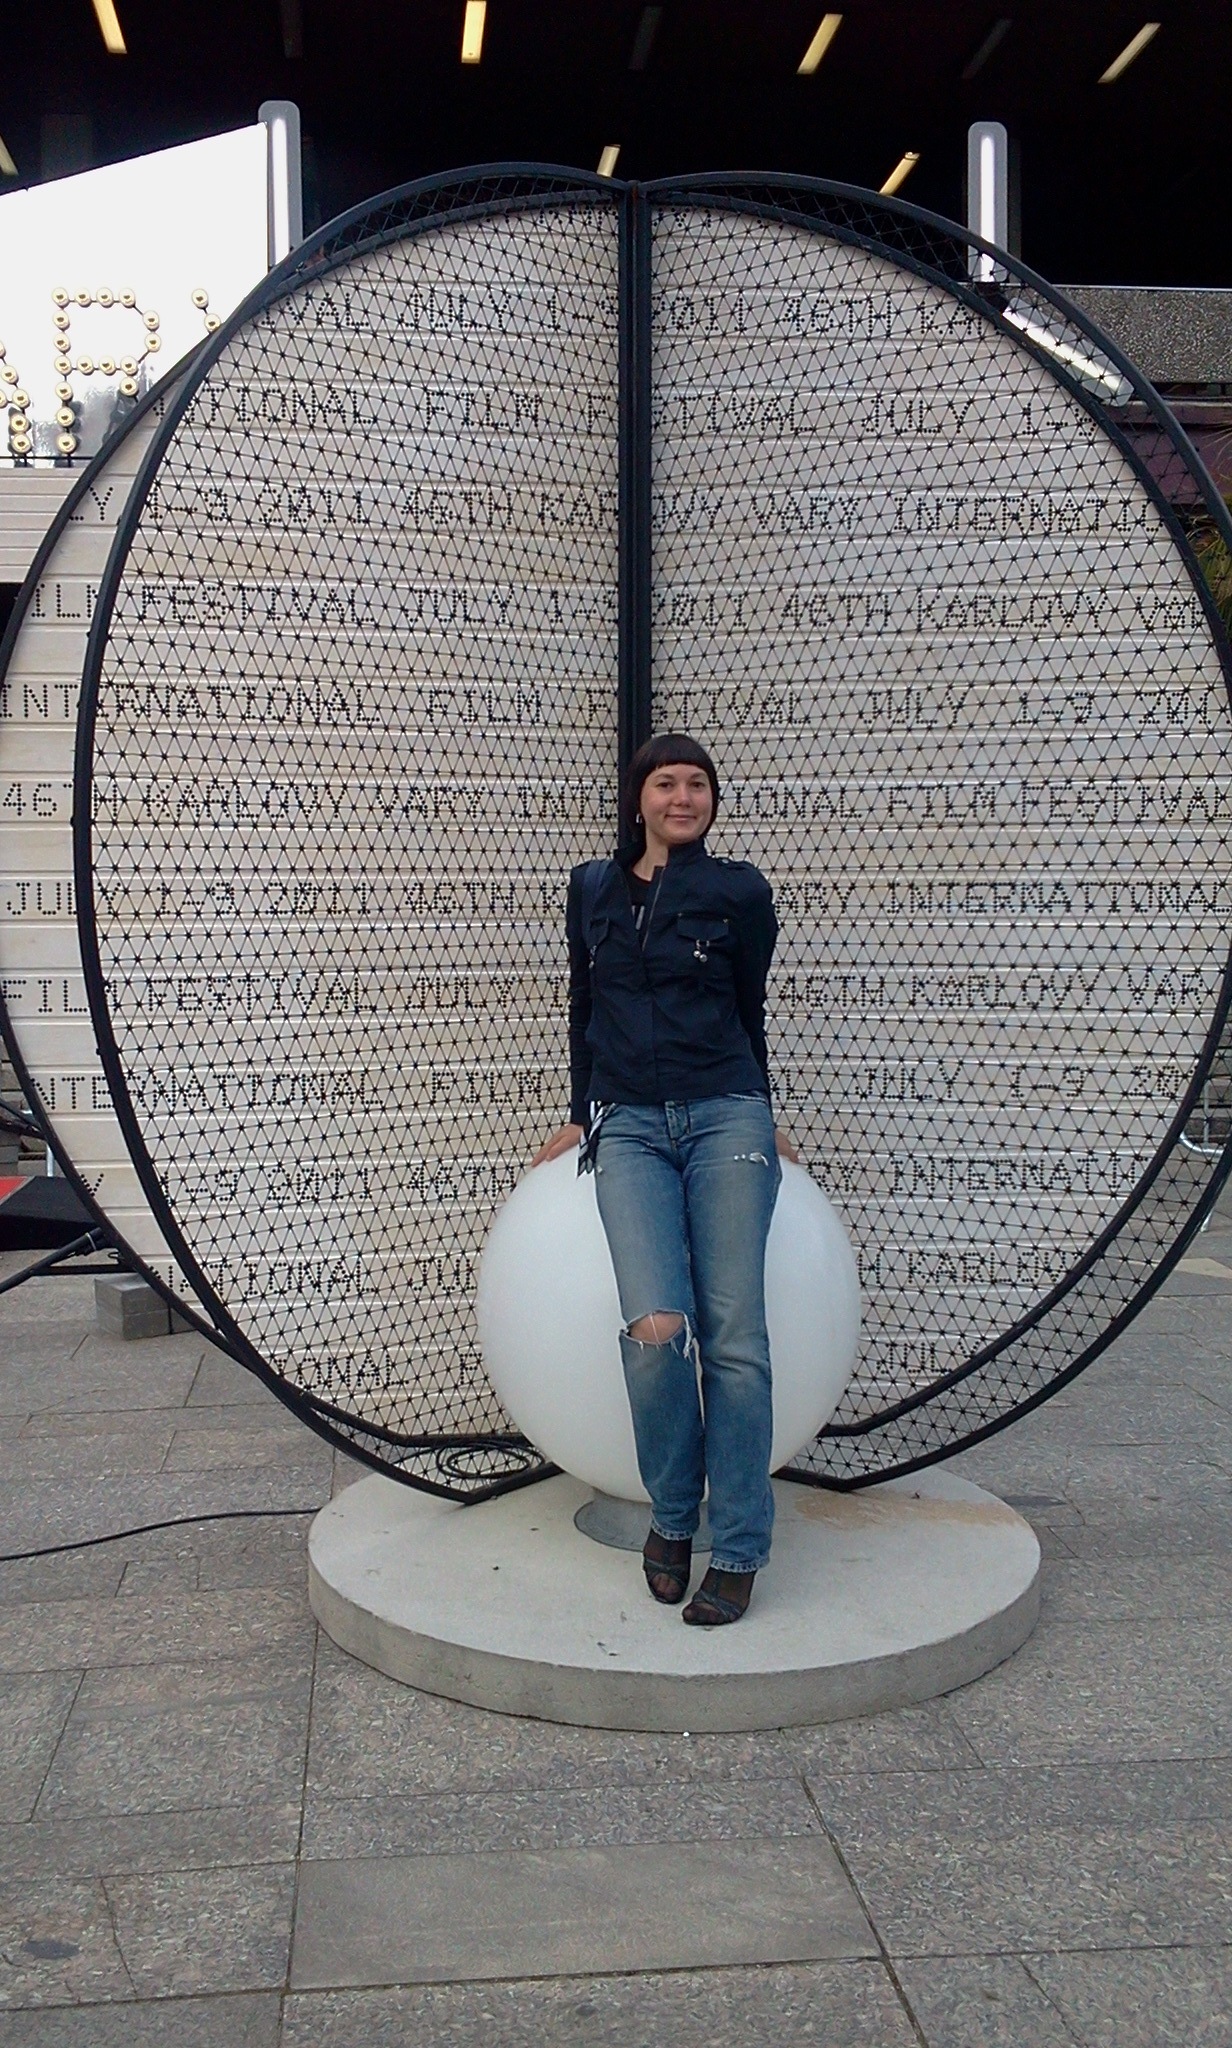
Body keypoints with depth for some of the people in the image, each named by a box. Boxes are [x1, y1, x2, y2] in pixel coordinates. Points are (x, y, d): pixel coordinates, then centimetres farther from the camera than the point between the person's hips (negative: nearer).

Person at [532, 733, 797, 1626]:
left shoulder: (739, 892, 5)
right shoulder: (592, 890, 13)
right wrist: (581, 1114, 24)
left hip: (724, 1118, -1)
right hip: (629, 1127, 1)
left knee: (733, 1335, -8)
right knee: (656, 1328, -17)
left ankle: (738, 1552, 1)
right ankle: (672, 1517, 5)